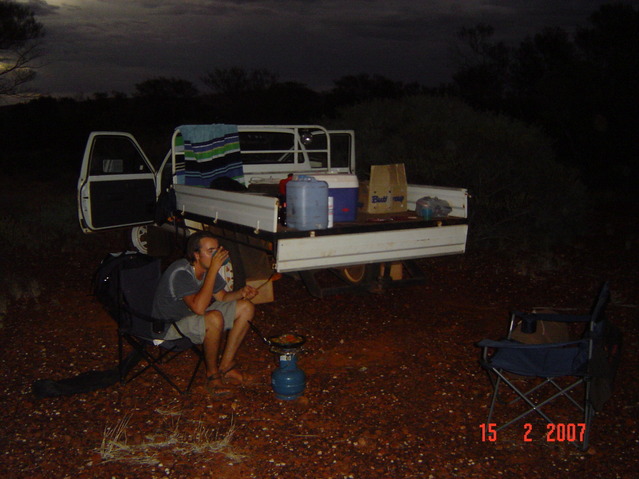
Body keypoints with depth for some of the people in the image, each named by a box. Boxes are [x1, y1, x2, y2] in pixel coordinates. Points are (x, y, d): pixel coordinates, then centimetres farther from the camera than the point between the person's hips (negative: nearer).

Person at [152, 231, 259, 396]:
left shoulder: (207, 269, -4)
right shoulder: (180, 273, -29)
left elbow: (222, 296, 9)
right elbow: (199, 307, -40)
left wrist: (242, 293, -13)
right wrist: (214, 269, -38)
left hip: (197, 316, 9)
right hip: (171, 325, -9)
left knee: (246, 308, -3)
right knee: (215, 318, -37)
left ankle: (225, 367, 0)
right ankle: (212, 373, -14)